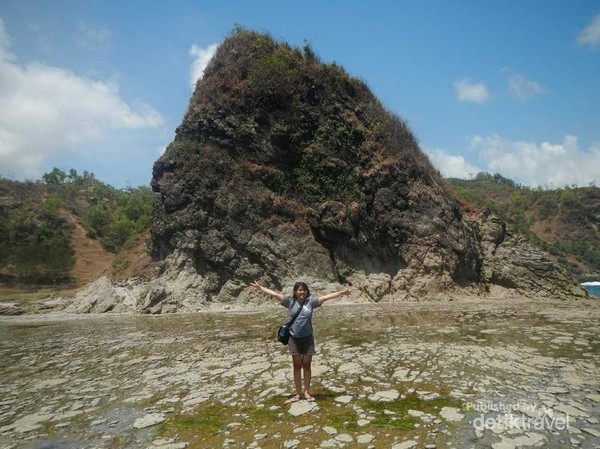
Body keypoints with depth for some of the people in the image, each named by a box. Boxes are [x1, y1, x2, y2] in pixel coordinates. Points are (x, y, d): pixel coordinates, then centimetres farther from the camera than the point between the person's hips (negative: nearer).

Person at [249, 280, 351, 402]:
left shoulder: (311, 301, -4)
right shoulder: (290, 301, -4)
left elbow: (327, 296, -7)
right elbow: (274, 294, -5)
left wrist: (343, 292, -10)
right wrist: (259, 287, -5)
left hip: (308, 338, 0)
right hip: (294, 338, 0)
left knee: (306, 366, 9)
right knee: (297, 366, 10)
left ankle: (307, 392, 21)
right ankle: (298, 393, 21)